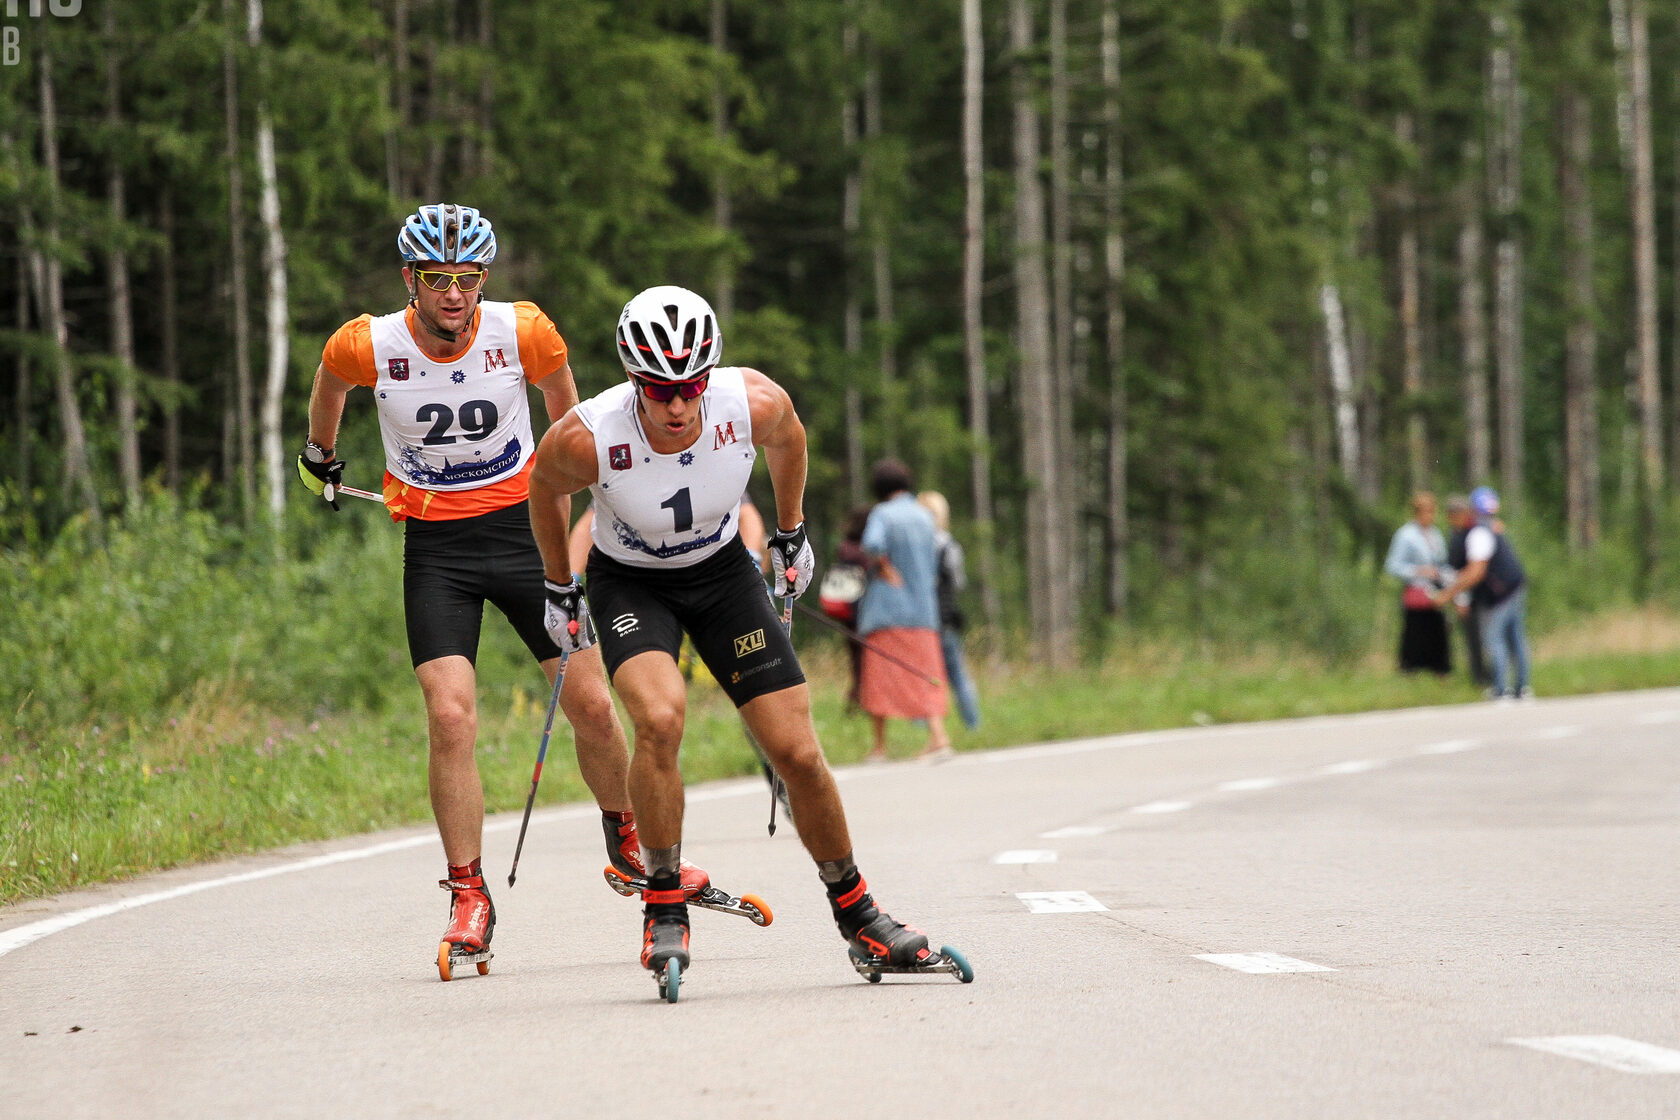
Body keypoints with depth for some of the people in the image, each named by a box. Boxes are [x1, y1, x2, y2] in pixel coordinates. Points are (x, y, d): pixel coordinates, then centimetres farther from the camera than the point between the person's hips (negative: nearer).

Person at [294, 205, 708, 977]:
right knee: (451, 718, -16)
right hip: (435, 547, -1)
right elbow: (329, 387, 10)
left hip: (520, 529, 1)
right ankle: (469, 897, -5)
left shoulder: (525, 333, -14)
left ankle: (630, 847, 26)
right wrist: (319, 457, 28)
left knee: (592, 707, 0)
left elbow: (564, 409, 7)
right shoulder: (367, 346, -15)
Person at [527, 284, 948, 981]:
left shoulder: (754, 403, -27)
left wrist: (791, 534, 13)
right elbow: (545, 488, -6)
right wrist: (559, 591, 6)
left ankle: (855, 912, 18)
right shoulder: (588, 439, -31)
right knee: (660, 716, -30)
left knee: (797, 752, -3)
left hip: (722, 571, 2)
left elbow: (787, 436, 0)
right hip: (630, 583, -2)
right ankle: (664, 905, -13)